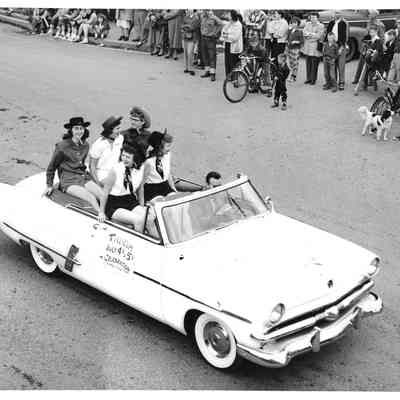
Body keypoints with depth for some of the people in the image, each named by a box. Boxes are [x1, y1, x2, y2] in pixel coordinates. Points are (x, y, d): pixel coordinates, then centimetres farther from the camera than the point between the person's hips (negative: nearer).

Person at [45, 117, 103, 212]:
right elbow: (51, 167, 3)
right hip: (68, 181, -5)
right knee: (91, 198, -28)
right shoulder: (62, 146, -6)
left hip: (83, 177, 6)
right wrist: (49, 185, 4)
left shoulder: (85, 145, 10)